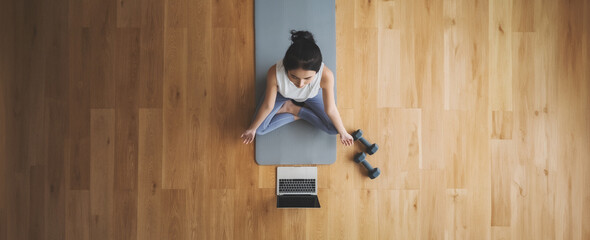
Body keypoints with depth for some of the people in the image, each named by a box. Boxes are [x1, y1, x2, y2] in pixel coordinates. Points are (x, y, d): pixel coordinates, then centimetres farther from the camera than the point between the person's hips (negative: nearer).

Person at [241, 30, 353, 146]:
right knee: (259, 130, -8)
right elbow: (267, 106, -22)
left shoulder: (325, 75, -44)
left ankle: (293, 109, 8)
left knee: (333, 129, -4)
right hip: (282, 93, 0)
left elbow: (330, 110, -24)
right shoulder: (275, 73, -43)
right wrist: (252, 128, -7)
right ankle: (298, 114, 9)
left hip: (312, 94, 1)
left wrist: (343, 133, -8)